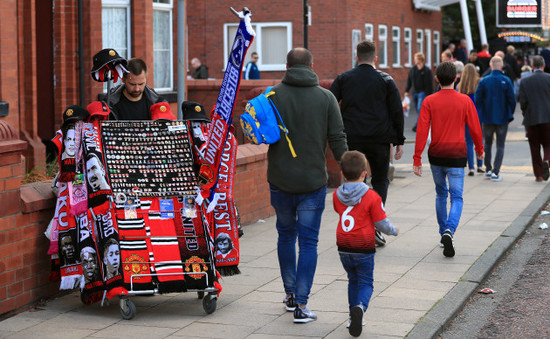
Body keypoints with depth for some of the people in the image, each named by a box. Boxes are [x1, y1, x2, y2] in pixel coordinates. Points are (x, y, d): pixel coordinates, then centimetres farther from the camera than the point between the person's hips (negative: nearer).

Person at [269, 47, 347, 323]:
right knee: (308, 242, 3)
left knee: (286, 235, 20)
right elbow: (337, 140, -4)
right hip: (313, 181, -1)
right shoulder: (326, 97, -3)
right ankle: (301, 305, -1)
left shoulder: (273, 95, -5)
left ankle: (290, 294, 29)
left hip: (280, 180, 1)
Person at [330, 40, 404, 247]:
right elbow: (397, 112, 1)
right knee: (380, 180, 14)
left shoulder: (343, 79, 6)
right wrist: (399, 140, 5)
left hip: (351, 139, 1)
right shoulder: (386, 80, 4)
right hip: (379, 140, -1)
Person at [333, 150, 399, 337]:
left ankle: (353, 316, 18)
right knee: (365, 283, 5)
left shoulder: (337, 195, 1)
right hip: (363, 249, -4)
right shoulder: (372, 197, -12)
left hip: (343, 248, 4)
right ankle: (360, 306, -23)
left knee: (353, 280, 21)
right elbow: (382, 224, -8)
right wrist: (394, 230, 13)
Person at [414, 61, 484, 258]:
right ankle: (449, 231, -23)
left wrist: (417, 159, -5)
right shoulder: (465, 101, -5)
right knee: (456, 198, 1)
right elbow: (475, 128, 0)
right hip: (457, 155, -2)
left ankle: (443, 234, 26)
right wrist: (479, 149, 18)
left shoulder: (429, 102, -4)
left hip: (436, 155, 2)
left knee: (441, 195, 20)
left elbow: (422, 131, -8)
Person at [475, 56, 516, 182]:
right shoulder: (506, 81, -8)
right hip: (502, 119, -1)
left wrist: (481, 114, 10)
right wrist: (510, 115, 8)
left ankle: (488, 170, 21)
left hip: (487, 118, 2)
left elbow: (478, 99, -4)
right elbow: (512, 100, -6)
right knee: (500, 146, 4)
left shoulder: (484, 81, -5)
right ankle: (495, 172, -5)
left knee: (487, 144, 18)